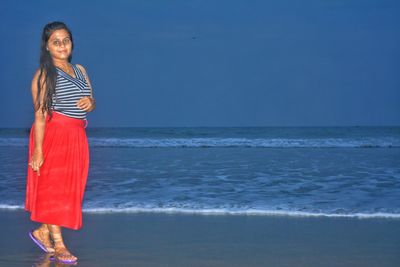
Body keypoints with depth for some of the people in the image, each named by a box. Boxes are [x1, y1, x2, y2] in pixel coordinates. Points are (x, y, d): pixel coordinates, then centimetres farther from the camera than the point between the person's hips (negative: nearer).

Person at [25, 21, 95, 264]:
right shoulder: (44, 75, -7)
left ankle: (43, 231, 25)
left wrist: (90, 103, -6)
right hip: (53, 135, -7)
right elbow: (40, 114, -13)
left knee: (70, 187, 9)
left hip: (77, 137, 7)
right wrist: (38, 150, -18)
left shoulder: (80, 70, 12)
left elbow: (91, 102, 20)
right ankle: (58, 244, 3)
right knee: (52, 187, -2)